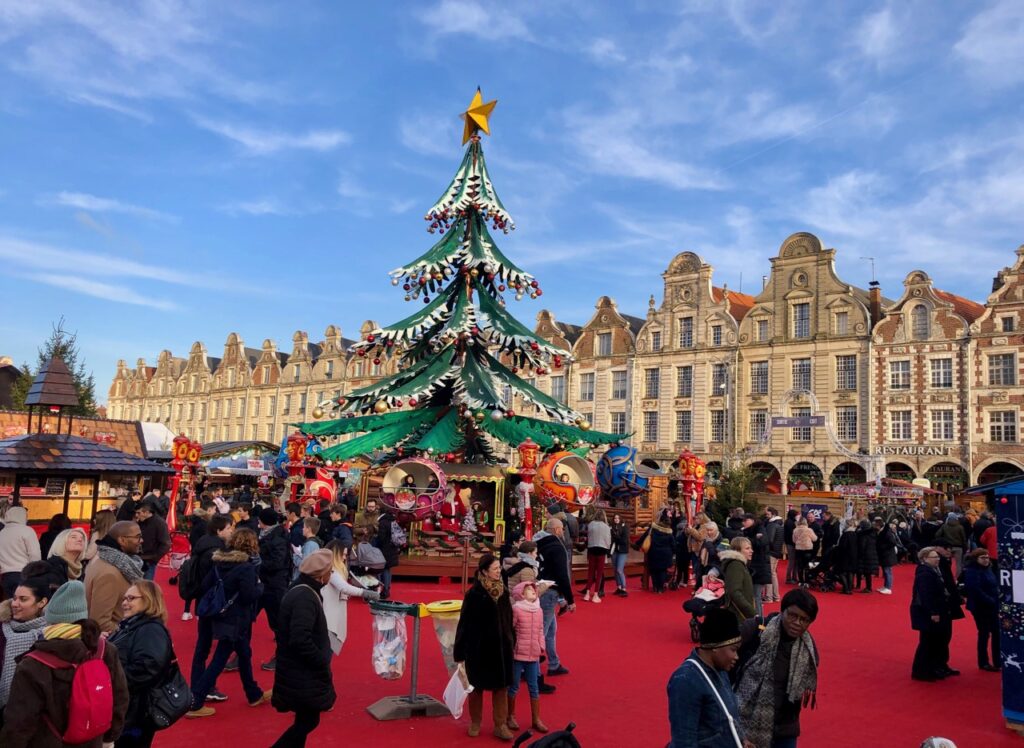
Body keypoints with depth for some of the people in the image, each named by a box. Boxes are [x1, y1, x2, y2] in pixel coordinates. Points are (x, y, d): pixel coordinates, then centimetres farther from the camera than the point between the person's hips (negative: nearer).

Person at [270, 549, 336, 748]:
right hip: (302, 676, -10)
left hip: (300, 673, 10)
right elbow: (300, 640, -30)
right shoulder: (305, 598, -22)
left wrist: (321, 661, 13)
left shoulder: (301, 591, 9)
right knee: (306, 721, 1)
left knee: (306, 721, 16)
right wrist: (323, 663, -19)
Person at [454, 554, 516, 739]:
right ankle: (475, 722, 30)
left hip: (501, 646, 4)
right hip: (479, 648, -4)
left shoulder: (503, 592, 0)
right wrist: (460, 651, -9)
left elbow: (509, 619, 9)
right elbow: (464, 623, -12)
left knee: (501, 687, 8)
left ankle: (500, 725, 20)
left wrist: (512, 642, 12)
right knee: (477, 686, 13)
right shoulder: (474, 594, -15)